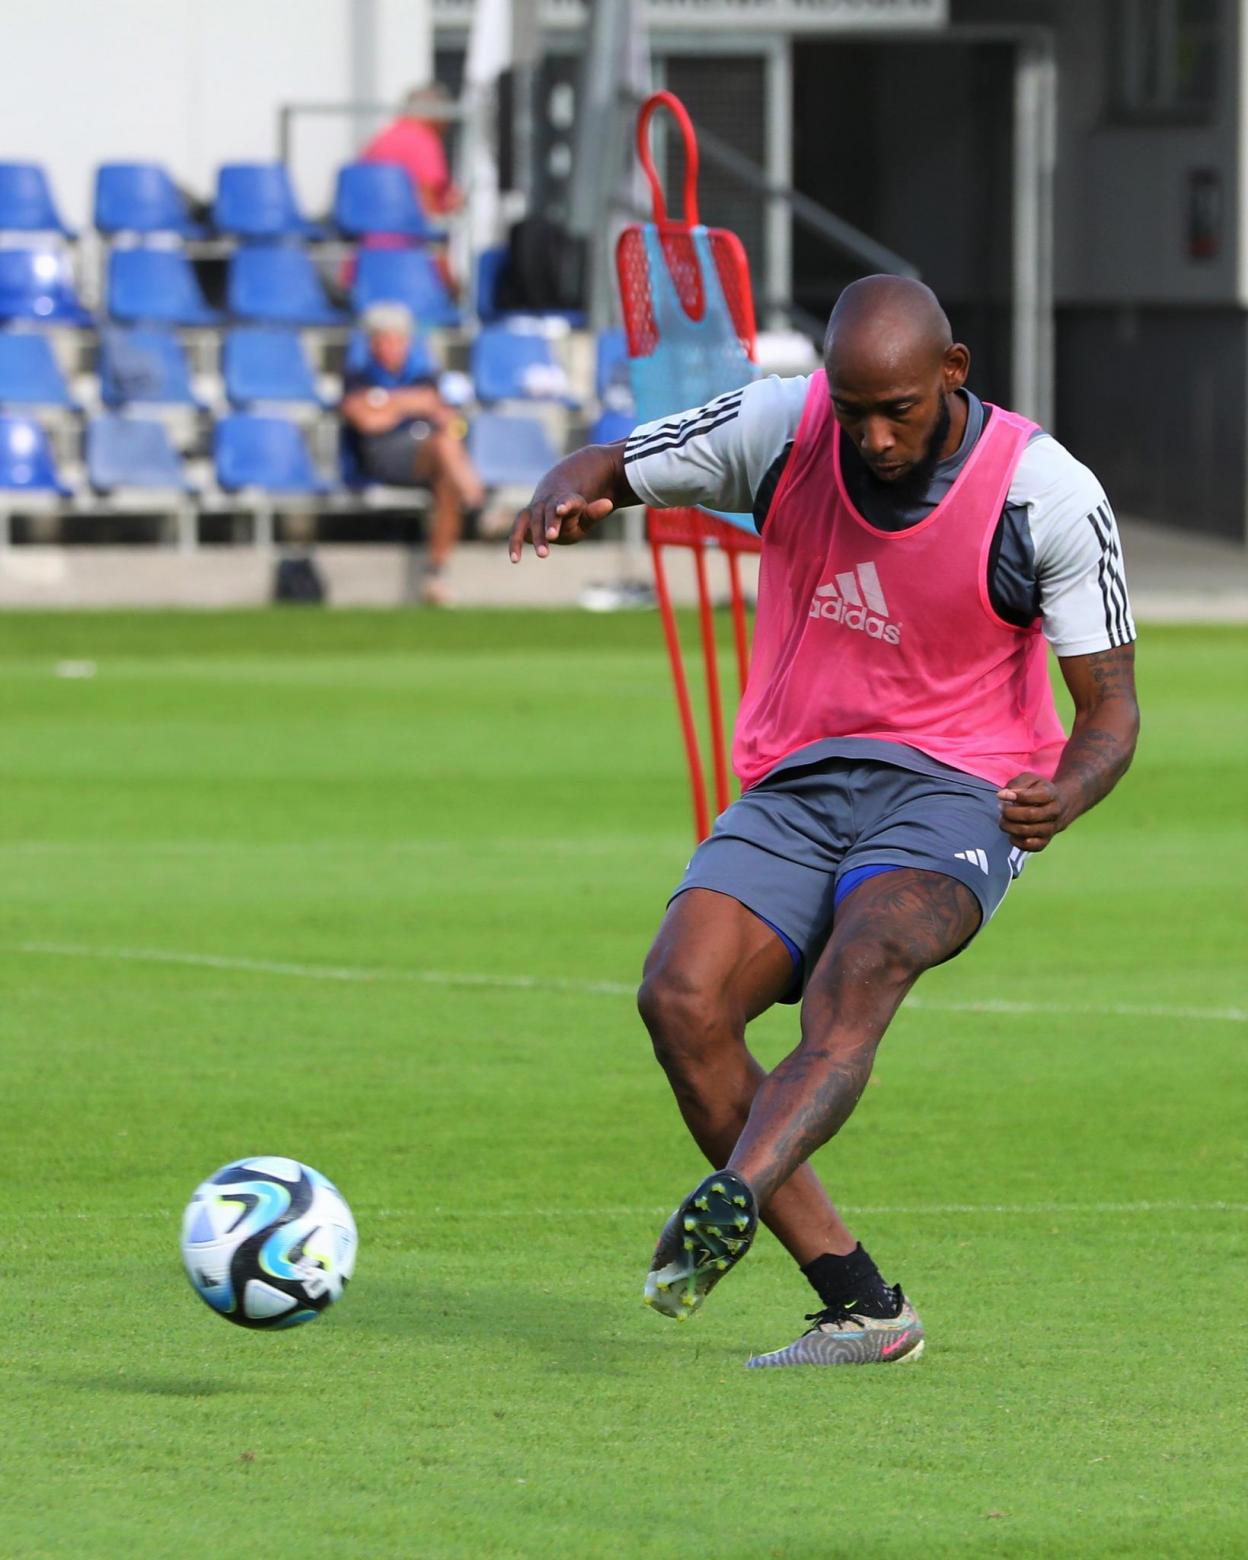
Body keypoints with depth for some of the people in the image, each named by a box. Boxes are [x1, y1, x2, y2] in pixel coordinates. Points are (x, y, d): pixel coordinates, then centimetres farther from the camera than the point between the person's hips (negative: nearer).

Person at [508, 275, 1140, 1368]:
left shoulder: (1051, 497, -10)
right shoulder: (781, 428, -3)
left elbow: (1110, 713, -5)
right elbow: (606, 471, 9)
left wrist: (1064, 795, -29)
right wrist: (567, 492, -18)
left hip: (954, 791, -3)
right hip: (794, 786, 4)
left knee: (862, 962, -36)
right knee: (682, 997, -22)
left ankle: (731, 1204, -57)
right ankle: (859, 1306, -18)